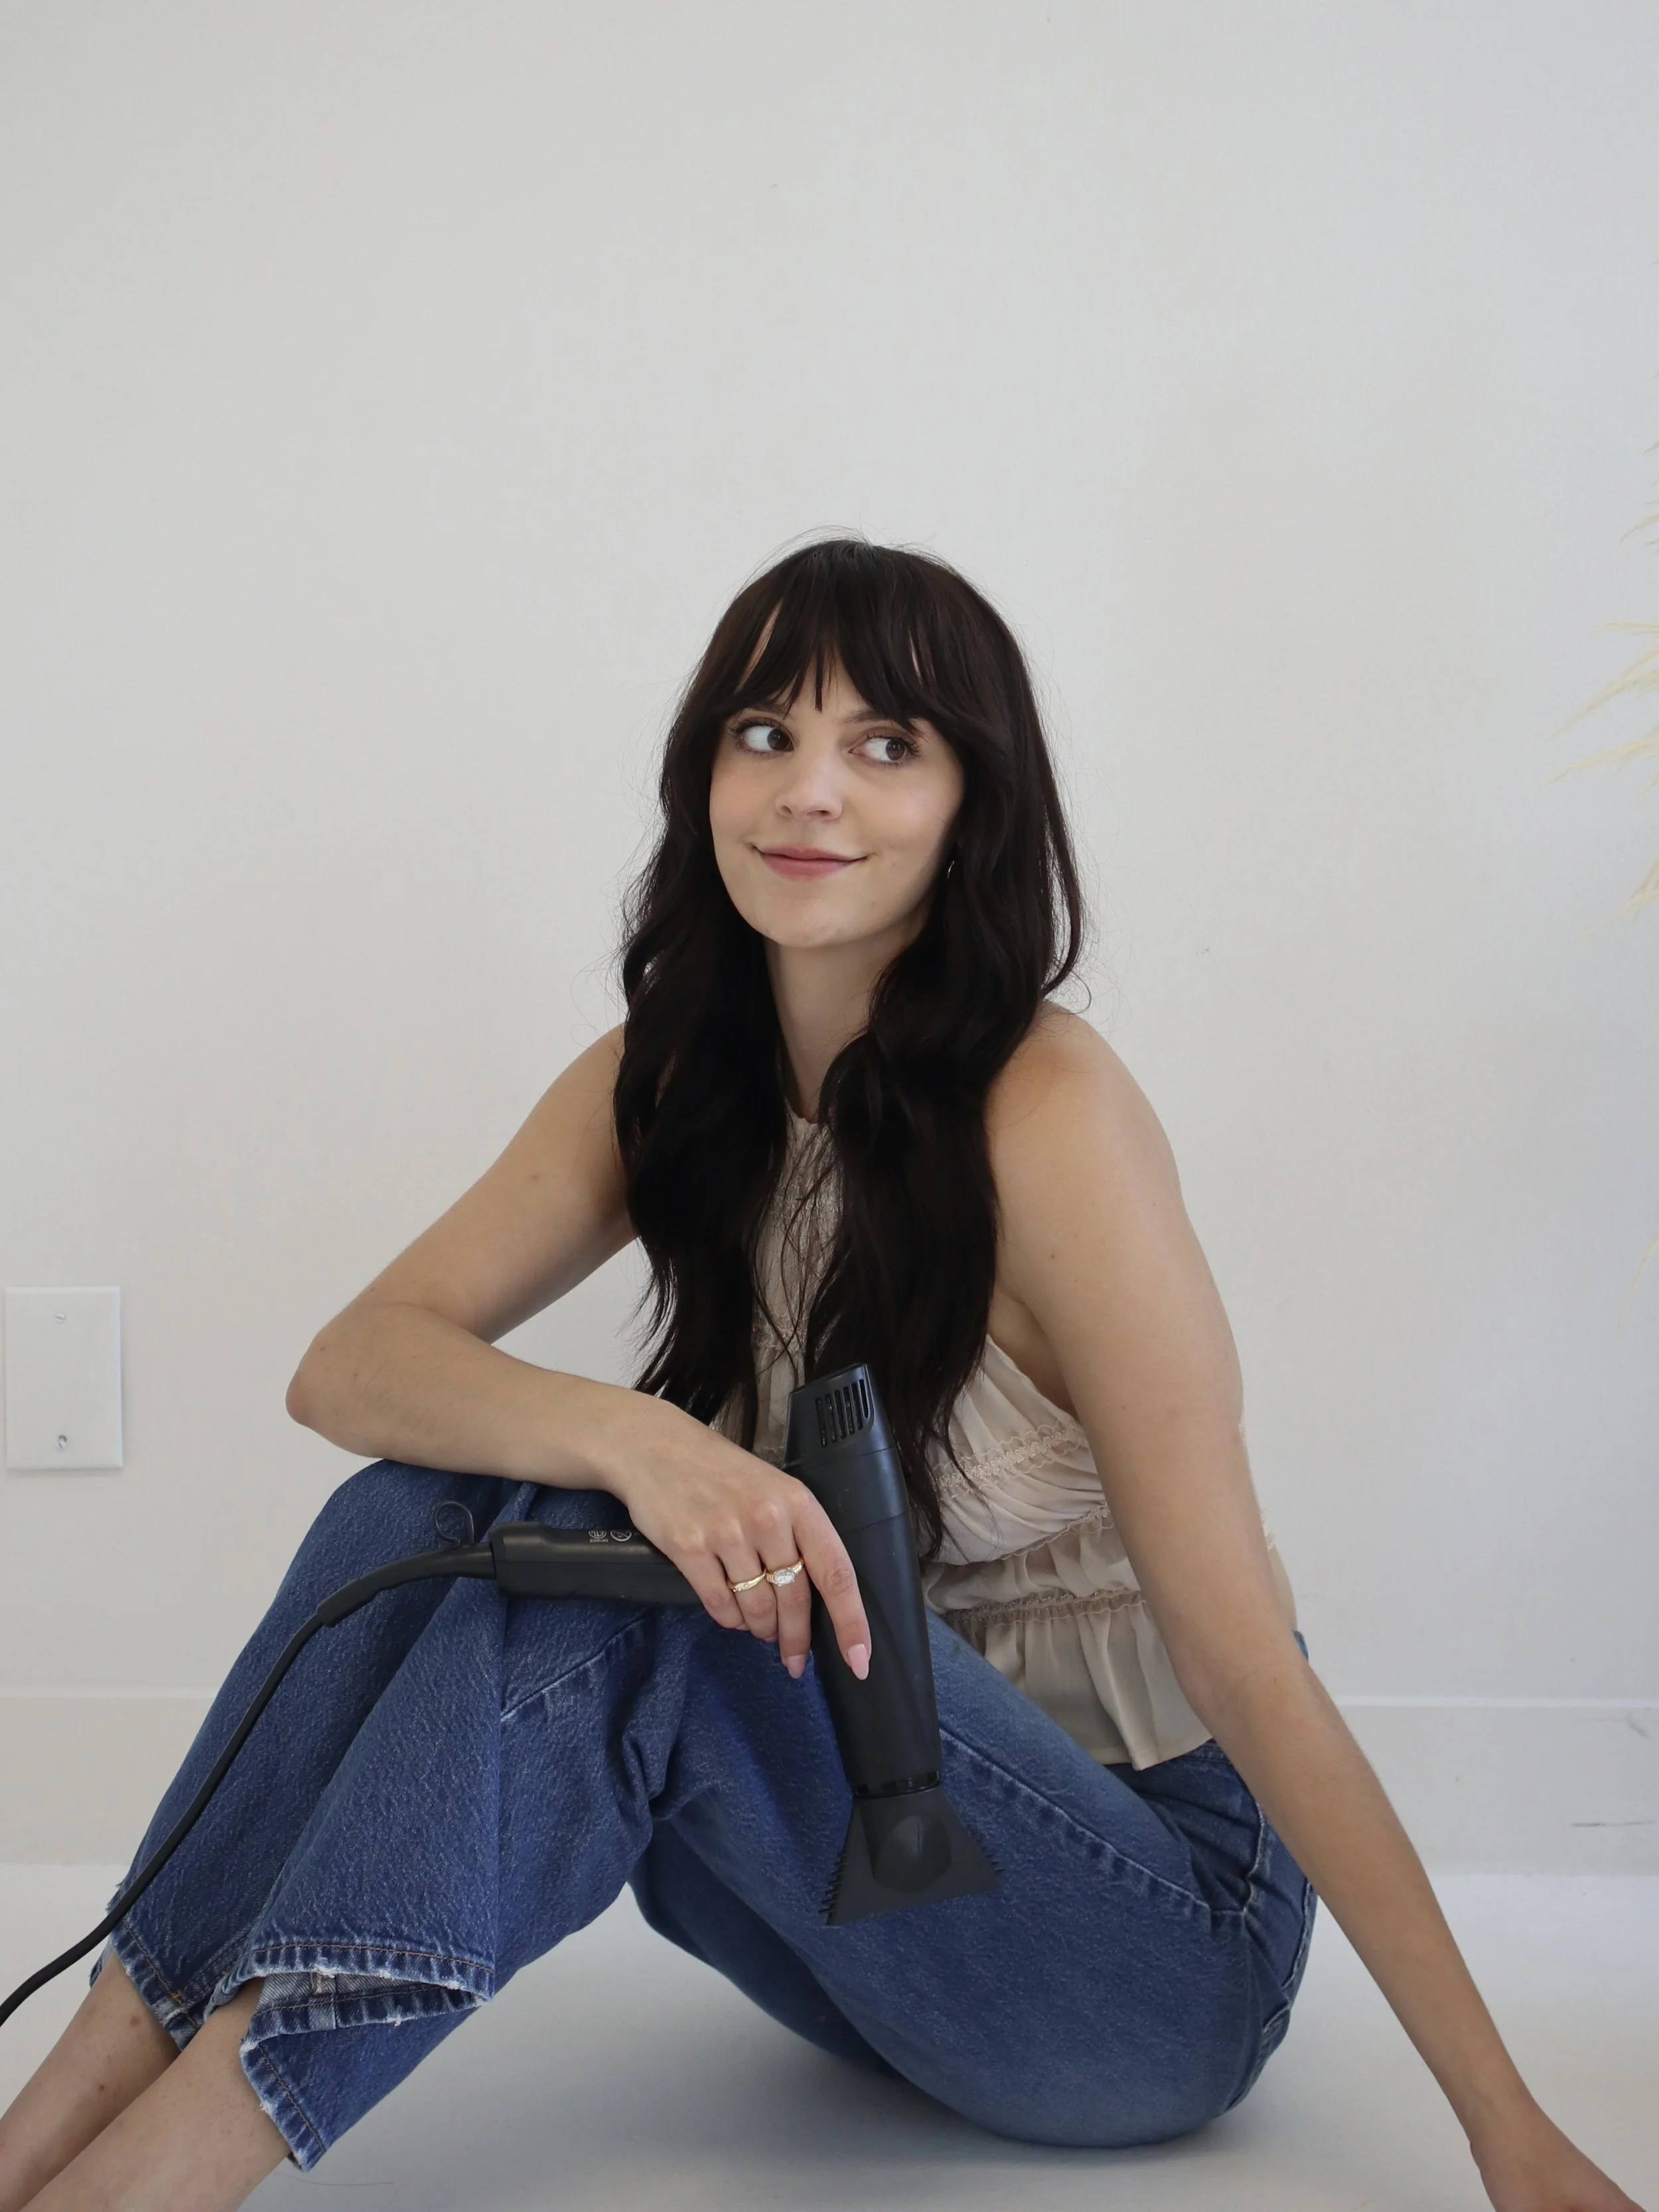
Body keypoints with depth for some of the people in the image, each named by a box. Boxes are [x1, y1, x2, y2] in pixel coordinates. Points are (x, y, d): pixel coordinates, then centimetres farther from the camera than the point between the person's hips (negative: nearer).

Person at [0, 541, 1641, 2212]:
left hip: (1163, 1933, -5)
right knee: (414, 1512, -16)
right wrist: (629, 1435, -32)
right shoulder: (666, 1081, 0)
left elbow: (1239, 1647, -20)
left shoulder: (1045, 1111, -19)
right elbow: (349, 1365, -10)